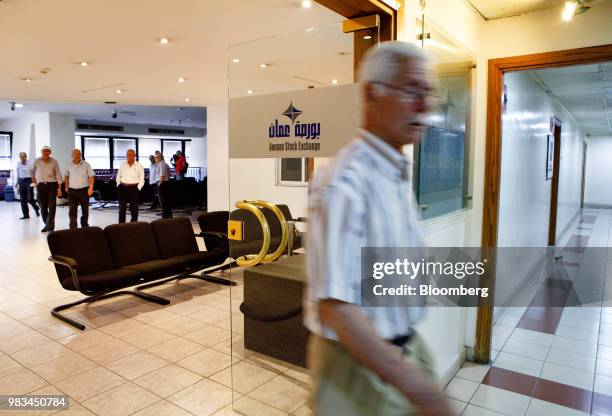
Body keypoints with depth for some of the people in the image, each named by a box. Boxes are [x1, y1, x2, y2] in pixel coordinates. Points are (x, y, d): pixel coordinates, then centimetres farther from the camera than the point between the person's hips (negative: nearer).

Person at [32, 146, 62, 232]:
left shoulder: (54, 162, -2)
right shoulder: (37, 161, 3)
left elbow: (58, 175, -2)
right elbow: (32, 172, 20)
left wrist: (59, 188, -7)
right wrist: (34, 181, 14)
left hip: (52, 185, -2)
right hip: (41, 186, 2)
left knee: (52, 207, -7)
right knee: (43, 207, 7)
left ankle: (49, 226, -6)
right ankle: (47, 224, 21)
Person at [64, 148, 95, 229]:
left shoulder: (86, 164, -3)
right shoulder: (69, 165, 6)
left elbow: (92, 176, -5)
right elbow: (67, 175, 21)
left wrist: (91, 187, -15)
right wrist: (66, 186, 16)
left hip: (84, 190, -2)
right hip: (72, 191, 2)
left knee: (85, 210, 9)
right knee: (72, 210, -3)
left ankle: (84, 225, 26)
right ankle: (73, 227, 0)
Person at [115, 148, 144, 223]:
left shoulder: (139, 166, 0)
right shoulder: (122, 165, 8)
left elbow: (141, 180, 2)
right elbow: (118, 177, 16)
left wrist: (138, 188, -5)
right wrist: (118, 185, 7)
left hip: (133, 188, -2)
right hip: (122, 188, 3)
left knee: (134, 209, -2)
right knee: (122, 208, 6)